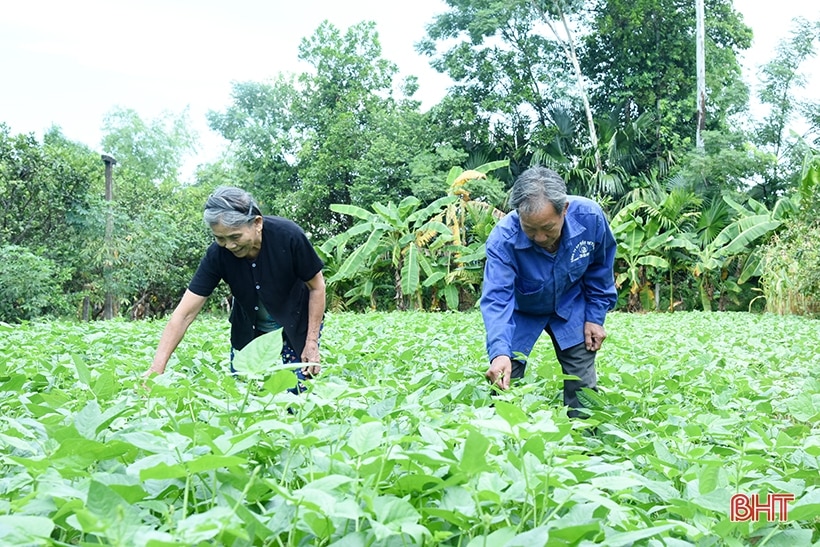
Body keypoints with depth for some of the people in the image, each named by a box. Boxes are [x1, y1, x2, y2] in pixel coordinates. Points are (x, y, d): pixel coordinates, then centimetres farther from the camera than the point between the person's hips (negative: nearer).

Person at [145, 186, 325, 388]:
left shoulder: (288, 236, -30)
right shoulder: (217, 254, -25)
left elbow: (317, 286, -16)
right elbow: (184, 314, -24)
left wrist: (312, 343, -16)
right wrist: (156, 368, -32)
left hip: (298, 326, -2)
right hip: (248, 330, 2)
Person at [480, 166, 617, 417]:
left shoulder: (590, 217, -27)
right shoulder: (503, 237, -34)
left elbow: (600, 268, -8)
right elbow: (496, 298, -40)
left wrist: (596, 316, -5)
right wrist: (499, 351, -54)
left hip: (571, 308, 2)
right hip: (520, 312, -2)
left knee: (583, 386, 2)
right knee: (503, 383, -6)